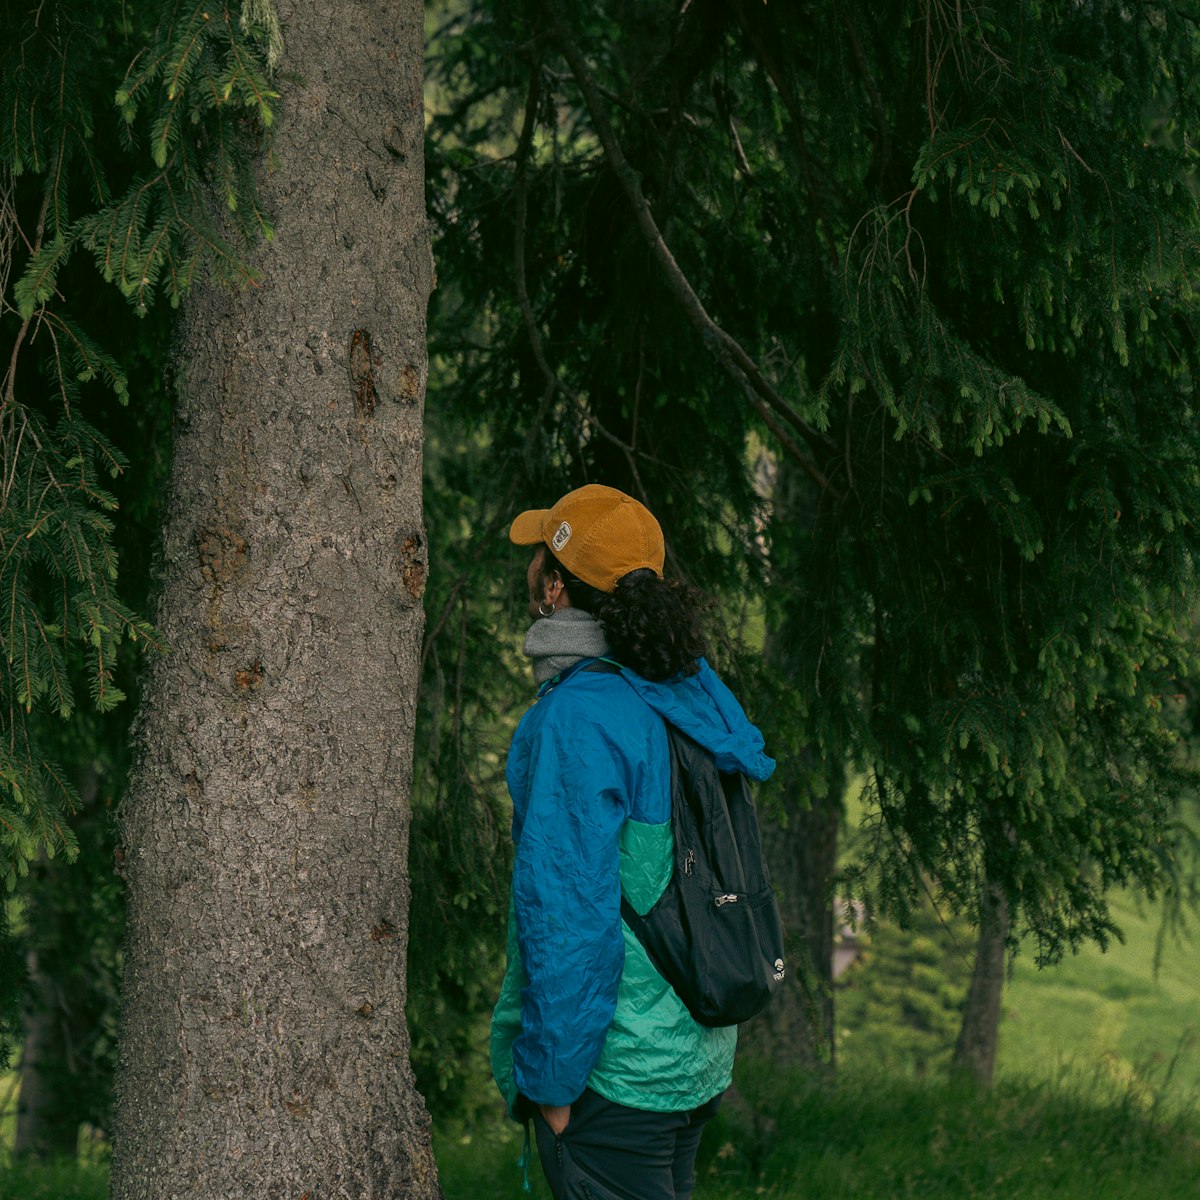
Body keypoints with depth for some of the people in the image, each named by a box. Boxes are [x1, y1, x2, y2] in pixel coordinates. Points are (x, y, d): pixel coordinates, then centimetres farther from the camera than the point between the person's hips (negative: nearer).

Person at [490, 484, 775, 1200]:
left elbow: (569, 909, -21)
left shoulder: (576, 720, -18)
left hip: (613, 1076, -9)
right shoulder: (692, 692, 8)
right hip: (698, 1060, 9)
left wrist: (550, 1080, -15)